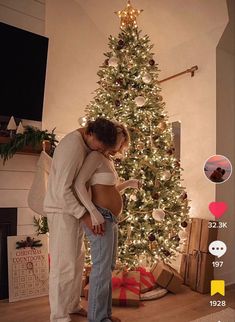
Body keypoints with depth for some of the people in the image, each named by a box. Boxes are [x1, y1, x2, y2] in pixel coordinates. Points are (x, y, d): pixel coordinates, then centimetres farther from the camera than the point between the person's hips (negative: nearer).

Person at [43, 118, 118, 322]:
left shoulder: (86, 145, 5)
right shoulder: (72, 146, -25)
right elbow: (62, 190, -27)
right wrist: (86, 215, -23)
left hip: (75, 209, 9)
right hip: (62, 211, -9)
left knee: (77, 260, 17)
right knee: (63, 264, -1)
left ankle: (73, 305, 34)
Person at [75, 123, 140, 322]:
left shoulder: (108, 161, 18)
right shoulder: (96, 156, -9)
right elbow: (79, 184, -20)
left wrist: (129, 183, 19)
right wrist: (93, 212, -27)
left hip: (110, 218, 10)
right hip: (100, 218, -10)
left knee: (108, 267, 17)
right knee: (102, 268, -1)